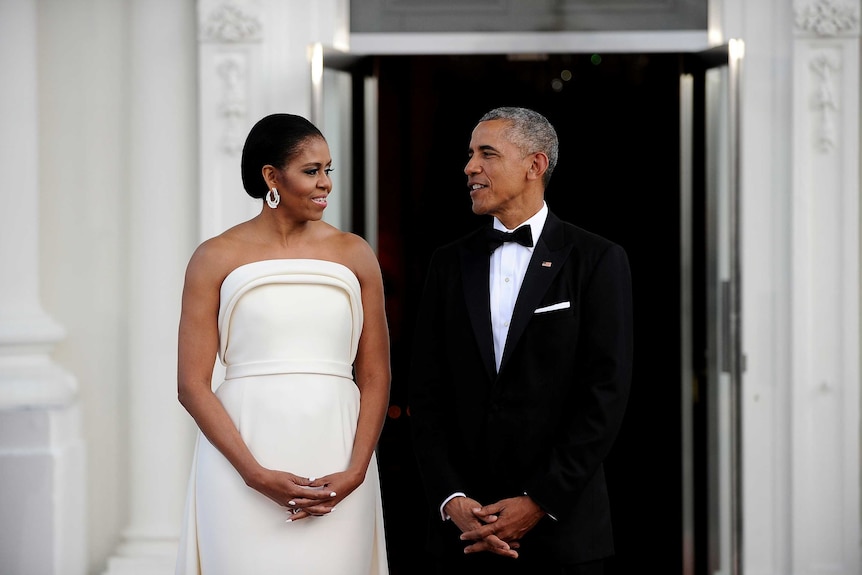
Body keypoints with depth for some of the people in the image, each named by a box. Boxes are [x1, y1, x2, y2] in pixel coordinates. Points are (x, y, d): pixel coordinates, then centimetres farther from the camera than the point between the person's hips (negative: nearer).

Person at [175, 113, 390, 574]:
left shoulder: (354, 255, 7)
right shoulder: (216, 258, 1)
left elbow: (375, 377, 7)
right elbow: (192, 385, -2)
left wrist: (355, 472, -8)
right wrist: (256, 474, -13)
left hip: (336, 465, 2)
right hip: (241, 460, -2)